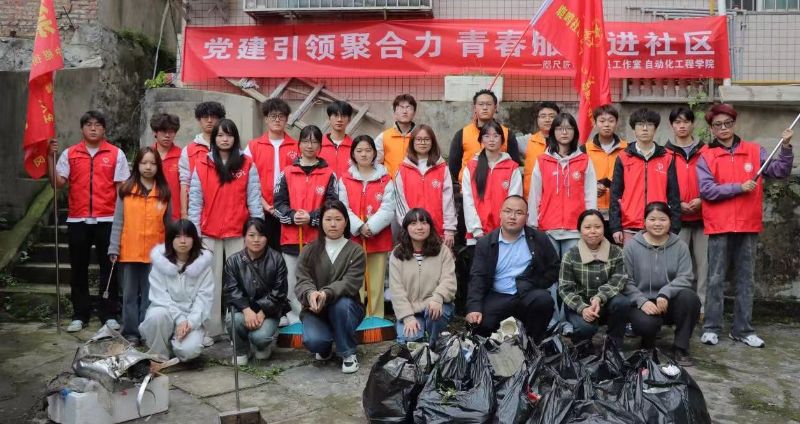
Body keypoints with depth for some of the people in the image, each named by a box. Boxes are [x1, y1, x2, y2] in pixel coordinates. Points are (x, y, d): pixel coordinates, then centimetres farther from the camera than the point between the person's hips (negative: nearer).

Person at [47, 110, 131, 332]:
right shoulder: (69, 154, 7)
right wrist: (50, 157, -10)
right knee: (78, 269, 8)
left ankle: (109, 314, 12)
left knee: (108, 268, 4)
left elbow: (122, 187, 2)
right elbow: (58, 183, -1)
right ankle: (80, 315, 18)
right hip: (77, 220, 2)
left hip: (107, 220, -1)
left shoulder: (116, 154, 3)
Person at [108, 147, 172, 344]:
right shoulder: (126, 190, 2)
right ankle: (131, 333, 16)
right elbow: (118, 222, 2)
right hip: (129, 252, 0)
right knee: (130, 294, 8)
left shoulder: (164, 192, 4)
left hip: (155, 253, 0)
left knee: (150, 295, 6)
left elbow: (168, 224, 7)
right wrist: (113, 248, -3)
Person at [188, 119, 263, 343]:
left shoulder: (247, 165, 3)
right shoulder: (202, 165, 4)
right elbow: (195, 200, 3)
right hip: (209, 233, 1)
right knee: (211, 282, 6)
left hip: (239, 233, -1)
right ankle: (210, 330, 13)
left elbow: (254, 198, 1)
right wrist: (194, 232, -2)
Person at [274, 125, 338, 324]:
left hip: (318, 237, -1)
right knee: (292, 280, 3)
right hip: (291, 236, 2)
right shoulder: (287, 173, 10)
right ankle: (296, 315, 12)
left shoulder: (329, 174, 6)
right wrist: (292, 216, -12)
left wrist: (312, 218, -13)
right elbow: (279, 203, 6)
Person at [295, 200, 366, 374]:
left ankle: (348, 353, -12)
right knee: (313, 341, -30)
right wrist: (310, 293, -35)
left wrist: (326, 294, -37)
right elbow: (302, 281, -10)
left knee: (340, 303, -36)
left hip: (346, 309, 0)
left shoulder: (356, 251, -4)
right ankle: (326, 346, 11)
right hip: (315, 310, 1)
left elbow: (350, 283, -17)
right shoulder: (309, 251, 1)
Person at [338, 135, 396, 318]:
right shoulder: (345, 180, 8)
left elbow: (388, 208, -3)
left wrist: (371, 226, -16)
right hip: (354, 239, 0)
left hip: (379, 240, 0)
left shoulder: (385, 180, 6)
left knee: (376, 285, 3)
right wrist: (359, 227, -14)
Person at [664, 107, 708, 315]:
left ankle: (703, 306, 8)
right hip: (677, 218, -1)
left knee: (703, 263, 1)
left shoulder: (705, 152, 7)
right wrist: (677, 204, -8)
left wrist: (701, 200, -9)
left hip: (702, 216, 1)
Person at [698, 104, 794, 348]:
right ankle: (711, 328, 9)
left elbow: (779, 172, 1)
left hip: (749, 226, 2)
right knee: (716, 279, 2)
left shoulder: (754, 151, 9)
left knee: (745, 279, 8)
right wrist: (739, 187, -14)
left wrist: (786, 148, -12)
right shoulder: (706, 157, 1)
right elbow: (707, 190, -10)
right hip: (719, 228, -2)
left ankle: (743, 329, 16)